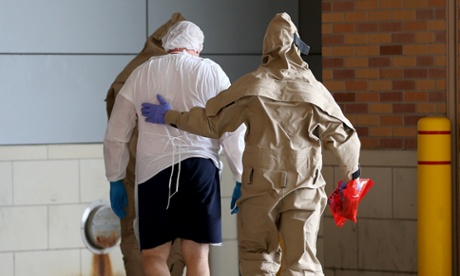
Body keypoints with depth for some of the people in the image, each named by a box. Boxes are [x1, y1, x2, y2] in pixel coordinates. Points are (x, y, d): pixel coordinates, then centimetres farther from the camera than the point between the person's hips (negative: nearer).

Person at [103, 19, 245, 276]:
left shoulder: (142, 74, 12)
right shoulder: (211, 72, 8)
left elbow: (116, 135, 13)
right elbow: (233, 131, 3)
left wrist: (116, 180, 22)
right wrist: (241, 179, 10)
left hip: (154, 169, 0)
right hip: (201, 167, 0)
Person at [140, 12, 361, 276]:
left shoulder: (252, 86, -3)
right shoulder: (314, 91, -2)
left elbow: (211, 120, 1)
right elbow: (344, 136, 5)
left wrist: (170, 116, 16)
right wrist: (351, 173, 24)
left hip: (261, 186, 0)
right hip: (303, 186, 0)